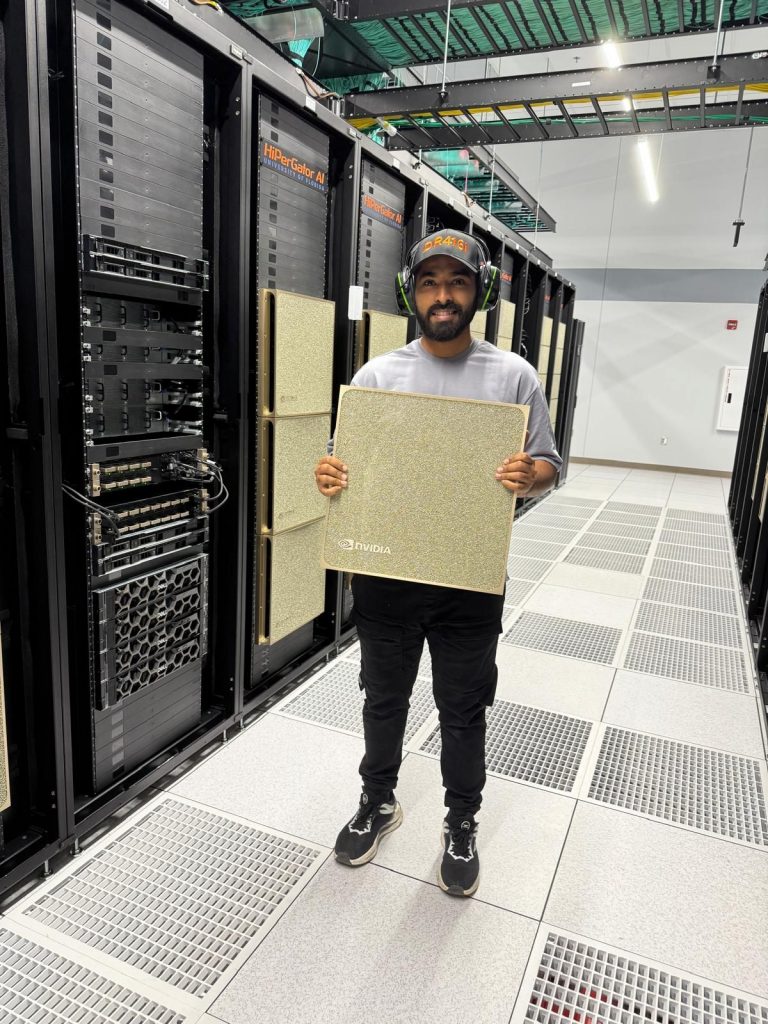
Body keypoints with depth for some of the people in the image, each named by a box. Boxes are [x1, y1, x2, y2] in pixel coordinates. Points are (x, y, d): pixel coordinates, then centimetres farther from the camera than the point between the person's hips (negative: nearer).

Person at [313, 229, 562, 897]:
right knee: (384, 699, 19)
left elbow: (549, 465, 2)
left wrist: (530, 477, -22)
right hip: (385, 574, 2)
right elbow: (347, 463, 4)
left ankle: (462, 825, 39)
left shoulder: (514, 375, -1)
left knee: (464, 712, 14)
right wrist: (329, 477, -21)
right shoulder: (378, 374, 1)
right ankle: (379, 803, 44)